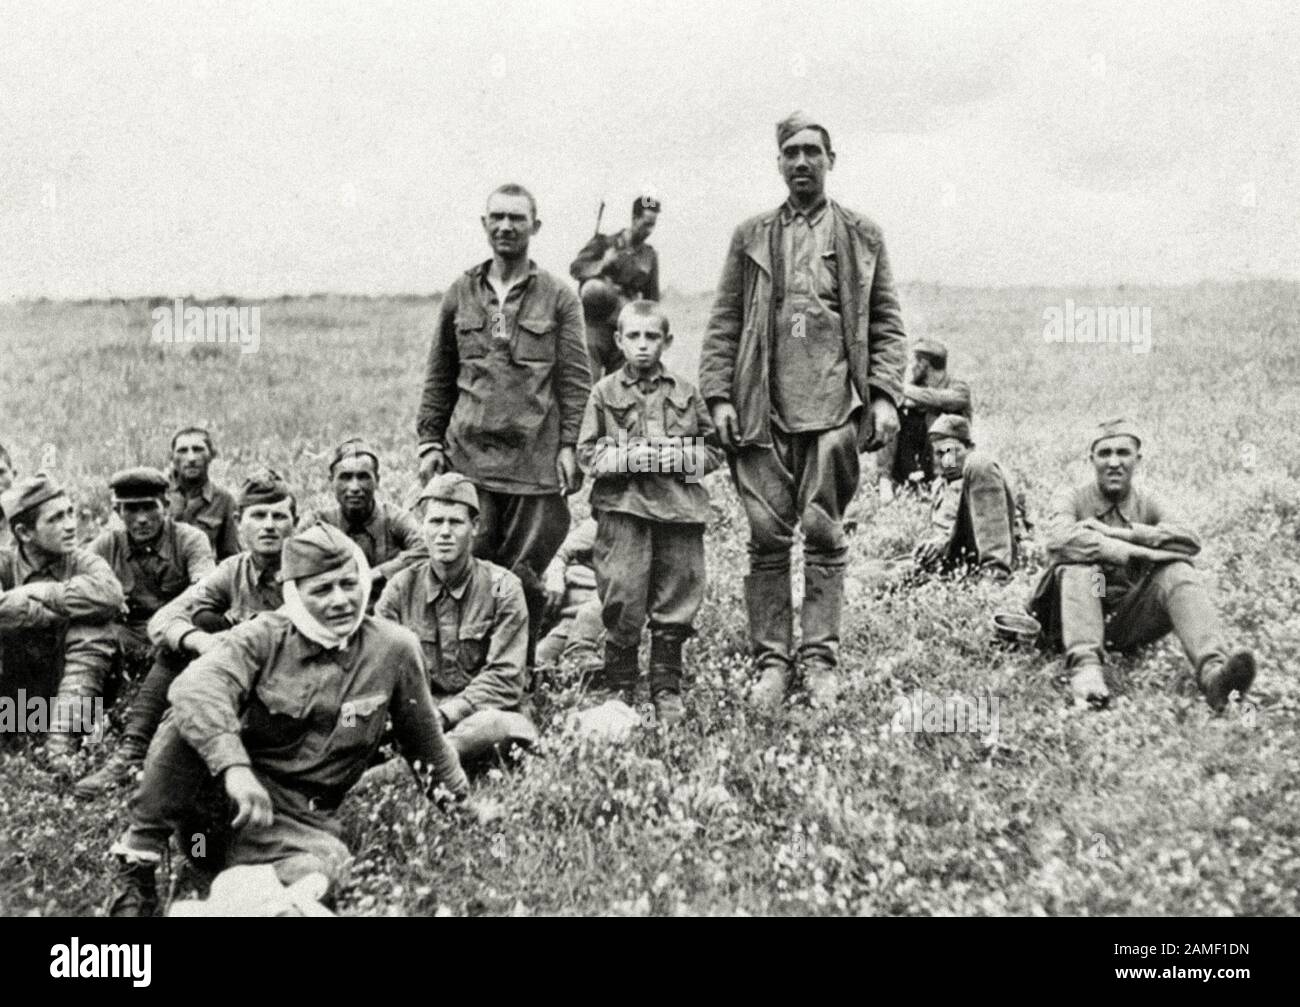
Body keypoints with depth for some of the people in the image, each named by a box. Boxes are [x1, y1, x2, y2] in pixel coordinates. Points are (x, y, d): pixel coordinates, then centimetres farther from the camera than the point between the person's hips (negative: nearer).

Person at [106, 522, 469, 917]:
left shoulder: (394, 649, -1)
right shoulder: (263, 637, -8)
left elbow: (422, 734, 15)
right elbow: (195, 686, -28)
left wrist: (453, 790, 27)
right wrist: (234, 767, -43)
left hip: (299, 818, 1)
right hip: (223, 791, 0)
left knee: (315, 871, -35)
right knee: (191, 717, -30)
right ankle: (137, 864, -21)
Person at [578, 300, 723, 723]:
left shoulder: (685, 393, 9)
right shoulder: (605, 392, 6)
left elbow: (713, 449, 11)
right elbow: (587, 453, 3)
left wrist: (682, 457, -7)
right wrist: (627, 458, -11)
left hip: (679, 508, 2)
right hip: (623, 506, -1)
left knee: (675, 604, 5)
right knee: (623, 601, -2)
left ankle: (667, 690, 16)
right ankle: (620, 688, 13)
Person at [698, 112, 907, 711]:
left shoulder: (862, 236, 11)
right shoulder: (751, 237, 13)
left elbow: (886, 324, 9)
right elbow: (724, 323, 10)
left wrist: (884, 396, -3)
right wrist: (719, 396, -1)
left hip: (834, 409, -1)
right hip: (762, 409, 1)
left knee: (824, 534, 0)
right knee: (767, 538, 1)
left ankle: (820, 658, 8)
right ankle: (771, 660, 9)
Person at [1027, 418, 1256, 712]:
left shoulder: (1149, 504, 11)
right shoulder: (1072, 499, 2)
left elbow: (1190, 541, -11)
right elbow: (1059, 540, -24)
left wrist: (1117, 532, -19)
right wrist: (1138, 553, -27)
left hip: (1130, 623, 2)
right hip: (1079, 618, -2)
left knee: (1177, 571, -20)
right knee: (1079, 564, -29)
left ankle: (1212, 669, -41)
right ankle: (1085, 667, -47)